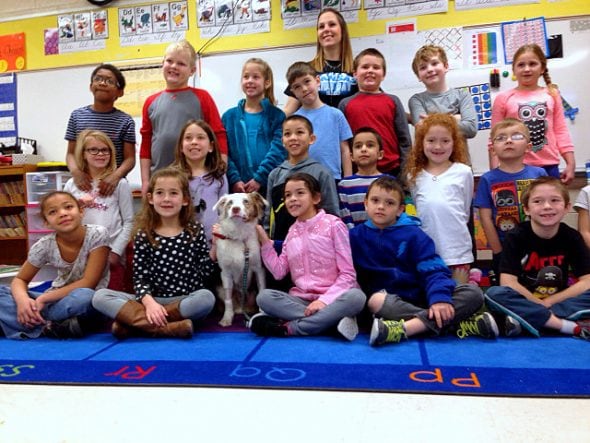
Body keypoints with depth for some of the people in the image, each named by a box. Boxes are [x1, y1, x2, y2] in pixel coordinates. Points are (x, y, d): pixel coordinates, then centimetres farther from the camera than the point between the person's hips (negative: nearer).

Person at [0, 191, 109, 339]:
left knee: (83, 297, -39)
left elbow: (88, 283, -20)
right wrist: (23, 300, -24)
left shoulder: (97, 234, -19)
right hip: (57, 299, 4)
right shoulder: (45, 245, -9)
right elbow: (20, 280, 0)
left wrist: (43, 298, -21)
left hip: (89, 300, -4)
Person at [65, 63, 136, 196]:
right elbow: (71, 153, 8)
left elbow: (130, 158, -2)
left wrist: (116, 175, -20)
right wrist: (75, 171, -13)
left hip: (114, 186, -1)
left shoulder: (125, 121, 0)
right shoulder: (77, 116, 6)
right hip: (84, 184, 1)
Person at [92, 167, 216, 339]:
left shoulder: (195, 231, 2)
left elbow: (205, 273, 3)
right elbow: (139, 278, 0)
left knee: (207, 297, -35)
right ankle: (170, 328, -29)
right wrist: (149, 302, -19)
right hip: (152, 300, 1)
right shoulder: (143, 236, 2)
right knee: (100, 296, -18)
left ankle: (135, 321, -21)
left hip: (187, 301, -1)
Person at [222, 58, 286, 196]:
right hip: (238, 187, 2)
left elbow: (278, 150, -6)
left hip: (270, 186, -1)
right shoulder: (229, 117, 10)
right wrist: (234, 179, -11)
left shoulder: (277, 116, 5)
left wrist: (260, 178, -14)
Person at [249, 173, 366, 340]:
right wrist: (265, 242, 0)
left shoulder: (333, 225, -4)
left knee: (356, 296, -35)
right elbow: (279, 272, 6)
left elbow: (347, 273, -8)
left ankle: (290, 327, -26)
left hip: (332, 297, -3)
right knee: (264, 297, -23)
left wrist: (325, 300, -19)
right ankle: (331, 319, -23)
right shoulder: (292, 232, 12)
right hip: (301, 299, 3)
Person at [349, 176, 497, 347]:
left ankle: (401, 329, -38)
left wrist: (439, 297, -27)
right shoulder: (355, 236, 4)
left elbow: (433, 270, -9)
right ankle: (459, 324, -35)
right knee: (376, 300, -38)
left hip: (420, 297, 2)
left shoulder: (413, 234, 1)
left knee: (473, 292, -19)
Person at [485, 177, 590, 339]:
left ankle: (524, 320, -32)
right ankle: (573, 327, -33)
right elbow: (508, 282, -18)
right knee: (494, 294, -32)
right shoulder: (516, 237, -11)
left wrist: (547, 303, -17)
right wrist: (541, 305, -19)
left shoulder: (572, 237, -4)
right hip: (524, 302, -2)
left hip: (560, 301, 2)